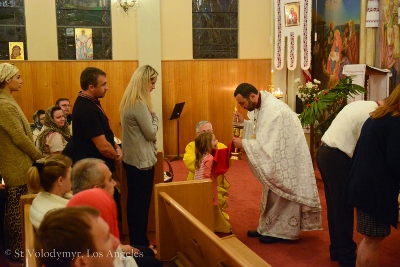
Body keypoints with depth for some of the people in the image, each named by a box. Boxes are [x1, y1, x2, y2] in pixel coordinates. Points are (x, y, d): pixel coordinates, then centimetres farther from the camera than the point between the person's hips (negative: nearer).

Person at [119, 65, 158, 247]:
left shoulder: (129, 101, 10)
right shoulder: (139, 104, -20)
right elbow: (151, 133, -15)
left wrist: (150, 116, 5)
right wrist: (154, 116, -1)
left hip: (132, 159, 10)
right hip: (142, 160, -10)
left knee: (134, 201, 15)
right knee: (141, 203, 1)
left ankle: (135, 242, 25)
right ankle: (140, 245, 11)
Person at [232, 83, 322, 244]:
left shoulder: (272, 109, -29)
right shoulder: (261, 106, 2)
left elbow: (267, 145, -30)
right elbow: (260, 130, 13)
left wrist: (243, 143, -23)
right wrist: (243, 122, -1)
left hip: (286, 157, -10)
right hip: (276, 156, 10)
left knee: (281, 194, 0)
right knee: (272, 193, 16)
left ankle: (283, 231, 13)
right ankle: (268, 228, 26)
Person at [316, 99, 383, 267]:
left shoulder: (363, 105, 15)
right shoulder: (371, 115, -15)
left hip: (325, 152, 10)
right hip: (336, 158, -10)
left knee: (335, 206, 17)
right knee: (343, 208, 0)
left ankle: (337, 250, 28)